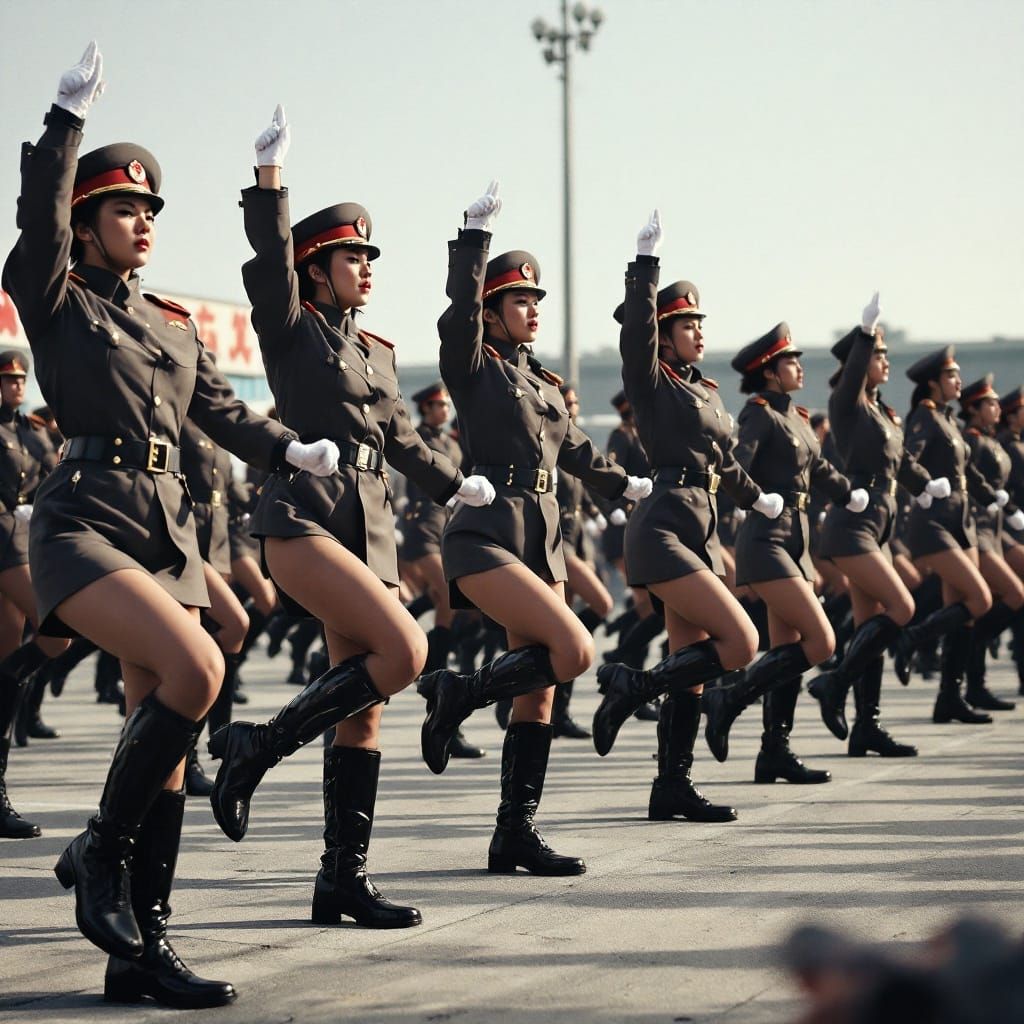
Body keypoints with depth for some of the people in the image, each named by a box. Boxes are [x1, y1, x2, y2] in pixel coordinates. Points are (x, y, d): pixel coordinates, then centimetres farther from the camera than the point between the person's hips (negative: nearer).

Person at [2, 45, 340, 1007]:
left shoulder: (171, 324, 21)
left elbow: (219, 409, 19)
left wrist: (289, 450, 5)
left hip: (168, 528, 7)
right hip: (84, 520, -7)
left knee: (165, 734, 2)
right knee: (195, 670, -26)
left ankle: (140, 951, 5)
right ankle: (101, 850, -7)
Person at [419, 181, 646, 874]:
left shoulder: (542, 381, 19)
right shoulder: (474, 368, -2)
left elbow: (572, 447, 34)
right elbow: (460, 310, -21)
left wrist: (625, 485, 47)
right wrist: (477, 233, -26)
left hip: (543, 540, 8)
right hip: (488, 536, -8)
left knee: (538, 694, 3)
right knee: (574, 650, -23)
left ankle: (517, 836, 6)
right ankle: (459, 696, -3)